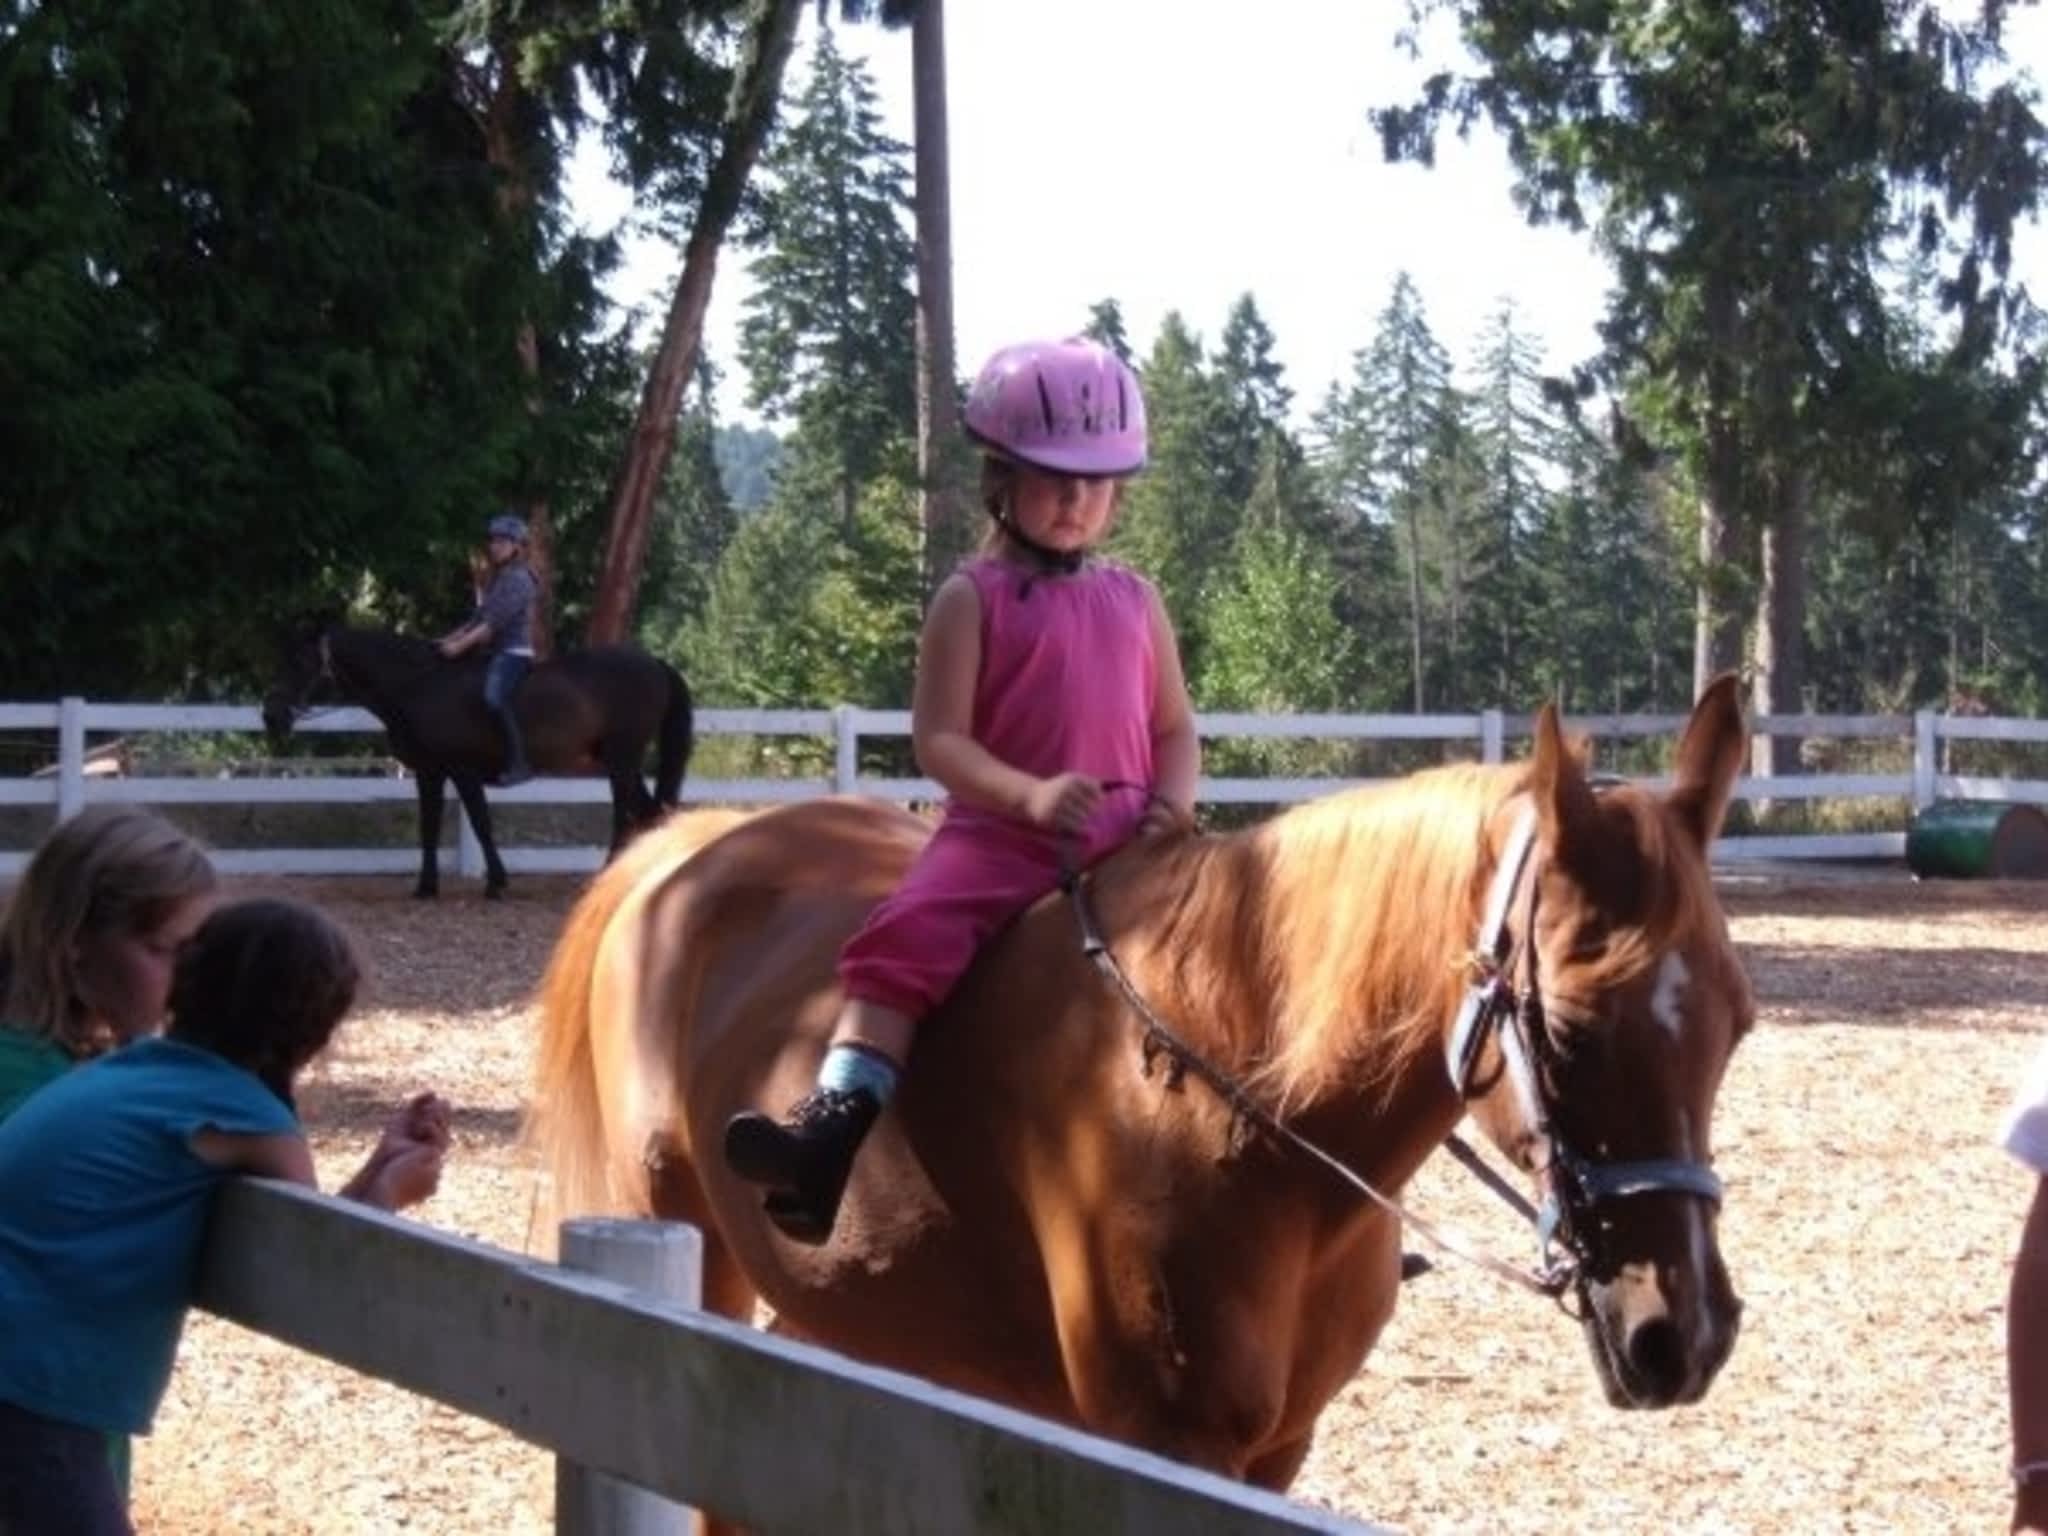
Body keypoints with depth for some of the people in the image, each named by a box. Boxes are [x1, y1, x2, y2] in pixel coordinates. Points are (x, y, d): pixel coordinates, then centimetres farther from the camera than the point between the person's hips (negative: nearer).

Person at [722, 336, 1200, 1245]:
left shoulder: (1135, 603, 15)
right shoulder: (973, 600, 2)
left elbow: (1175, 726, 16)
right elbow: (938, 739, -6)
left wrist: (1172, 798, -6)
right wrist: (1029, 794, -22)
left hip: (1124, 842, 4)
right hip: (997, 836, -4)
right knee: (907, 937, -26)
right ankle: (834, 1127, -35)